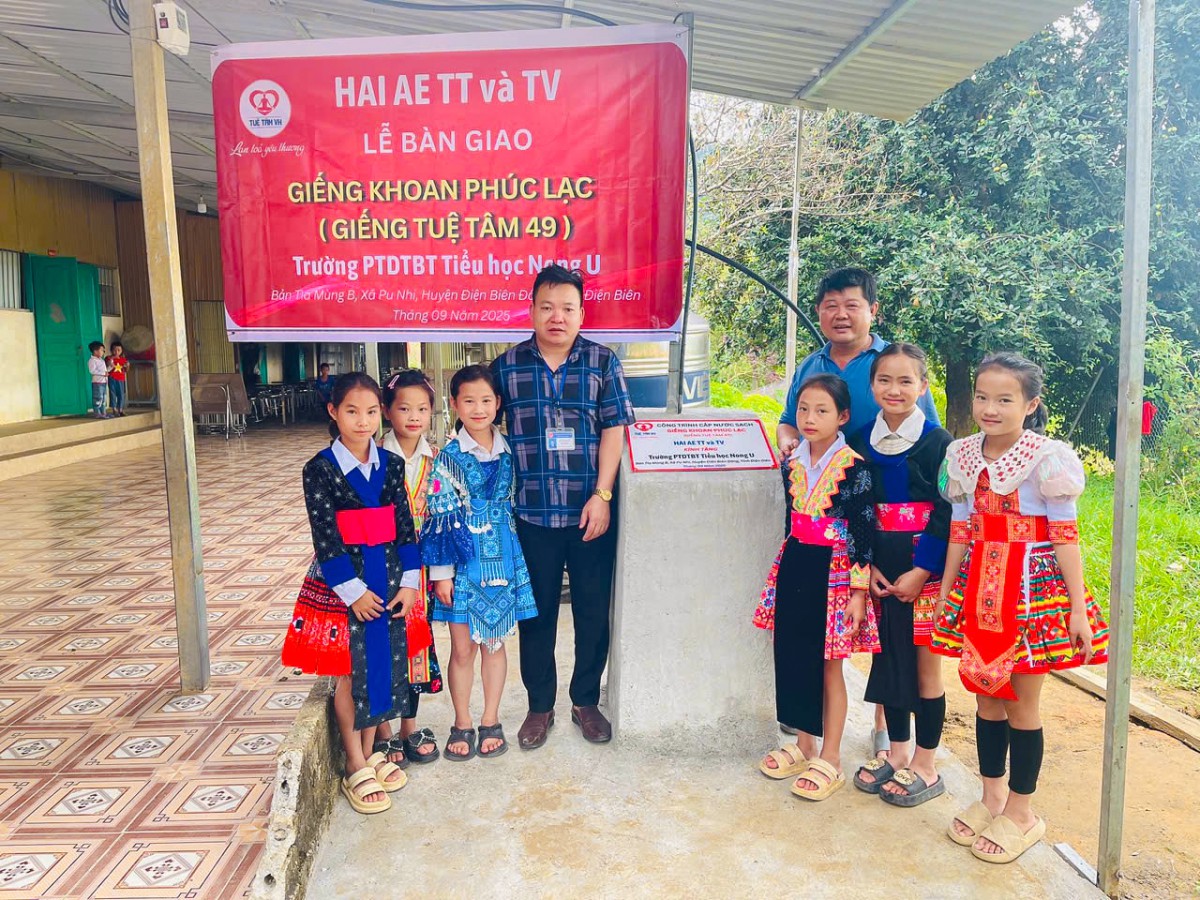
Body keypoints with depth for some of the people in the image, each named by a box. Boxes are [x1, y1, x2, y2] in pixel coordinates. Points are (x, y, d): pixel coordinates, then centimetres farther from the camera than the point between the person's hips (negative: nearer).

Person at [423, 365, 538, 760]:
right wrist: (441, 572, -9)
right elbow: (439, 516, -7)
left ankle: (491, 721, 28)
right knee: (462, 647, 8)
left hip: (502, 559, 3)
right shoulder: (449, 457, -7)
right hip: (463, 561, -2)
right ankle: (462, 724, 25)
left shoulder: (508, 451, 2)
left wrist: (520, 562, 10)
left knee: (494, 642, 14)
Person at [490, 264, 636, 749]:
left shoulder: (602, 361, 2)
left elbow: (615, 429, -3)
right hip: (532, 513, 1)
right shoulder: (507, 366, 4)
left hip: (591, 511, 0)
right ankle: (540, 706, 26)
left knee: (593, 609, 9)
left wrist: (601, 496, -11)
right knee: (537, 611, 10)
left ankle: (586, 701, 28)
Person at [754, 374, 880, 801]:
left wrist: (858, 592, -13)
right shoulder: (792, 461, 4)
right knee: (792, 657, 12)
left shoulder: (853, 468, -14)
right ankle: (803, 745, 30)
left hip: (833, 572, -6)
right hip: (794, 566, 6)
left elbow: (863, 534, -13)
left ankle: (830, 759, 20)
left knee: (828, 666, 5)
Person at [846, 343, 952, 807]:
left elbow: (946, 514, -12)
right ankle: (897, 752, 30)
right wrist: (867, 566, -3)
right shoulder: (862, 441, 5)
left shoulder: (937, 442, -9)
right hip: (881, 572, 5)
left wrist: (920, 572, -16)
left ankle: (925, 767, 21)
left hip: (925, 570, -4)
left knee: (925, 664, 6)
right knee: (888, 657, 13)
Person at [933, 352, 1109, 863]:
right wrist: (945, 594, 10)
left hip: (1033, 588, -4)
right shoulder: (962, 456, 3)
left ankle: (1020, 814, 23)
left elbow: (1066, 537, -9)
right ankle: (991, 798, 32)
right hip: (979, 589, 5)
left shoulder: (1047, 459, -11)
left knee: (1021, 702, 5)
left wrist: (1077, 609, -11)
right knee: (985, 695, 14)